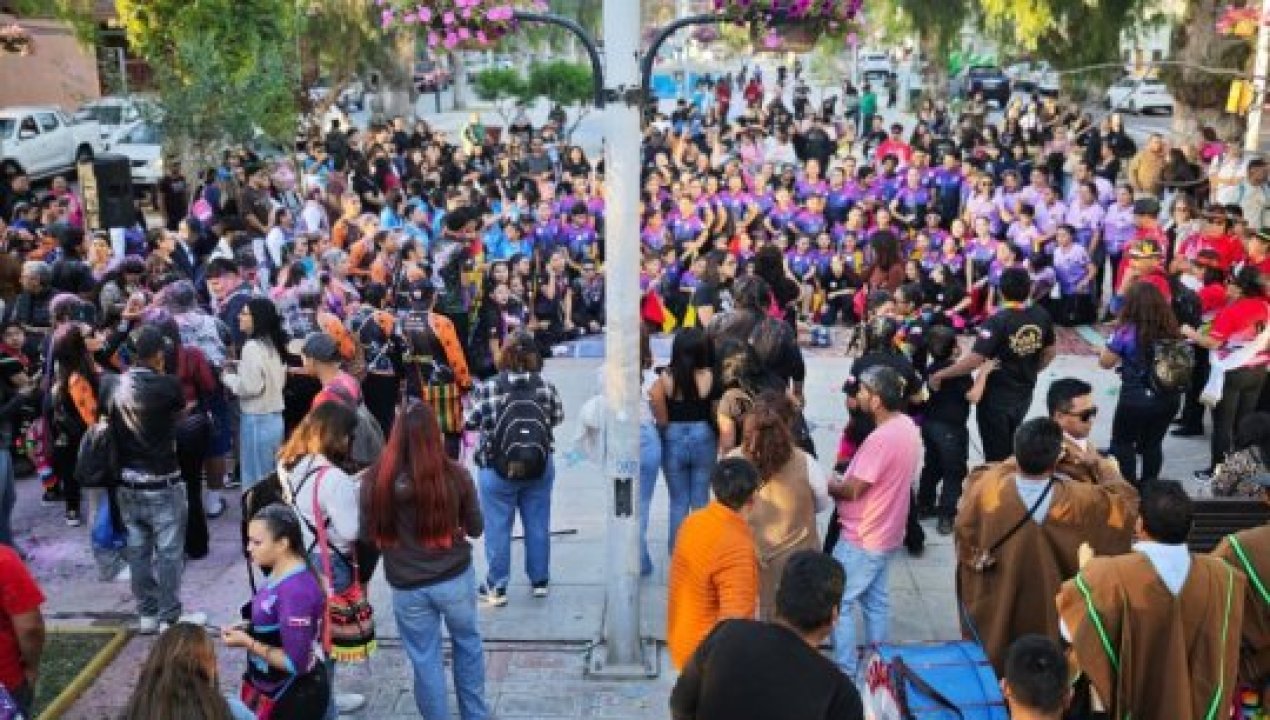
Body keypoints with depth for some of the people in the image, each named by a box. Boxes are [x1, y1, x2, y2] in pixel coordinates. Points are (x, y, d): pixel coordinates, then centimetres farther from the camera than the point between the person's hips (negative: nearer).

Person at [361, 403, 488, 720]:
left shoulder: (376, 479, -15)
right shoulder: (455, 475, -15)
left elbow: (369, 533, -2)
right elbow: (476, 528, -2)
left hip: (406, 586, 0)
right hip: (456, 577, 1)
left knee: (425, 660, 15)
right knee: (467, 643, 24)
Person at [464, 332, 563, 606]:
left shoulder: (486, 389, -15)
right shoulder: (546, 385, -6)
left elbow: (470, 422, -9)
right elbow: (558, 417, 5)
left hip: (497, 469, -3)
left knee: (497, 527, 7)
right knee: (537, 524, 14)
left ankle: (497, 587, 16)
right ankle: (539, 581, 26)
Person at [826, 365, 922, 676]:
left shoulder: (880, 439, -28)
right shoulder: (907, 426, 2)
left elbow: (852, 490, -21)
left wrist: (825, 484, -4)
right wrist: (843, 478, 6)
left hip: (861, 538, -9)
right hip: (885, 533, 9)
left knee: (837, 603, 2)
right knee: (876, 601, 19)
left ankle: (846, 673, 8)